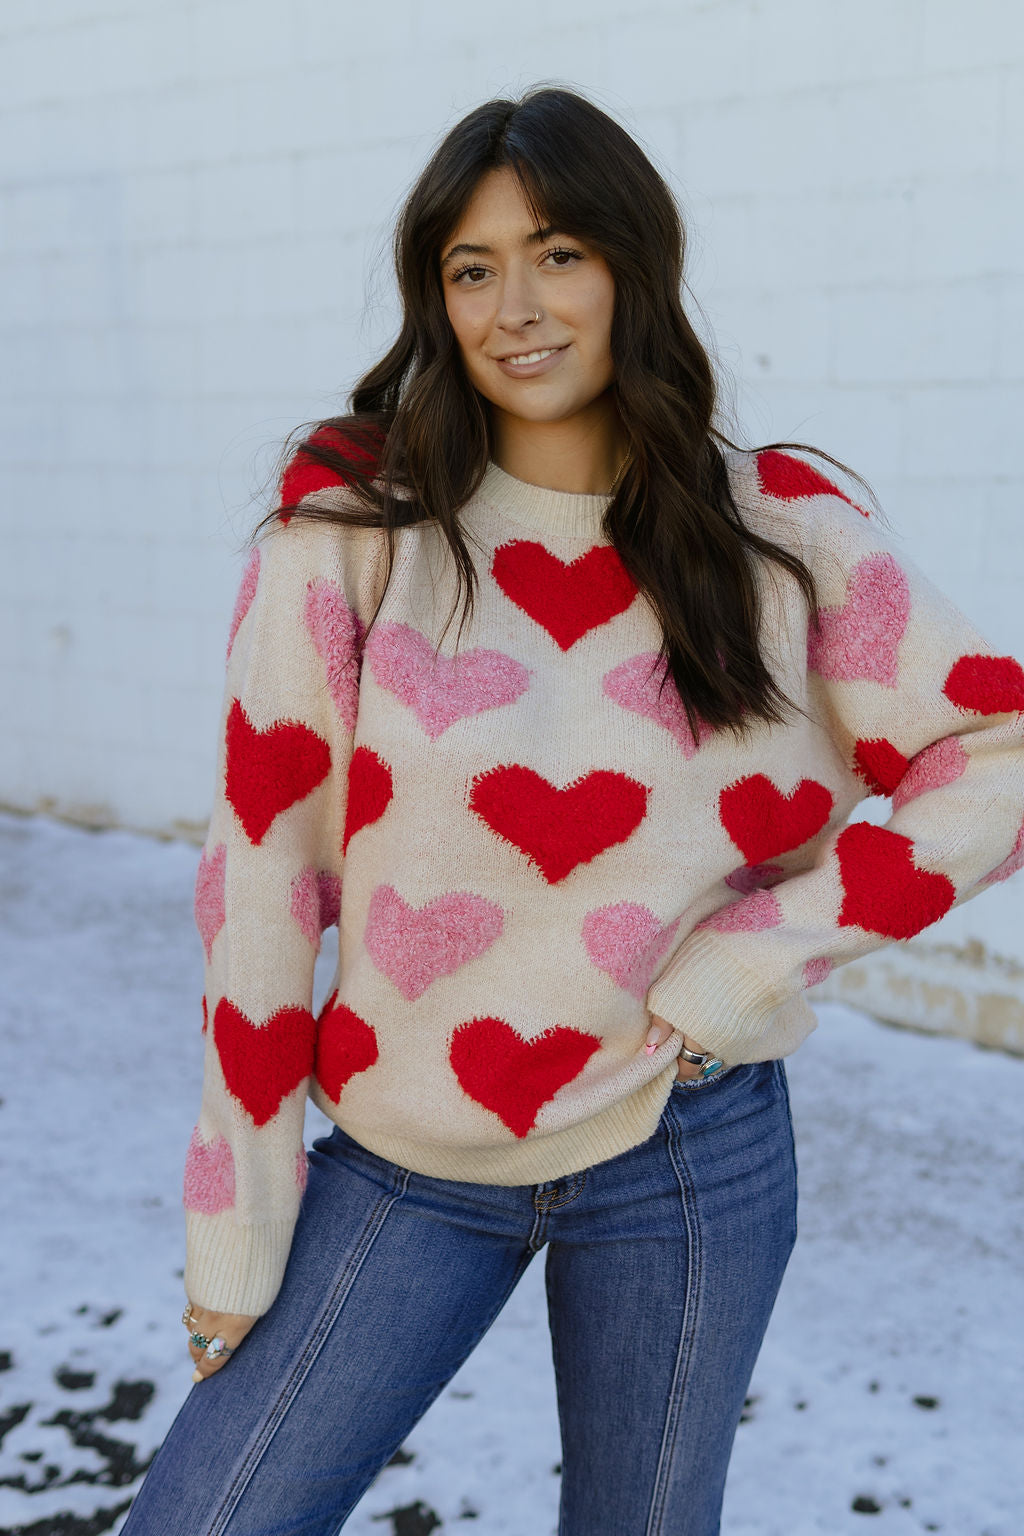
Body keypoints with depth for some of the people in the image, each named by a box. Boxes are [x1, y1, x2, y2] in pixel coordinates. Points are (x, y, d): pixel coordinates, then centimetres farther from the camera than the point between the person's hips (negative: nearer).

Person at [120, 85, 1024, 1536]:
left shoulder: (782, 531, -5)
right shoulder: (349, 528, -8)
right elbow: (262, 870, -7)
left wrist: (761, 954, -13)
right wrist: (237, 1225, -5)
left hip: (688, 1161, 1)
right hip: (402, 1166, 0)